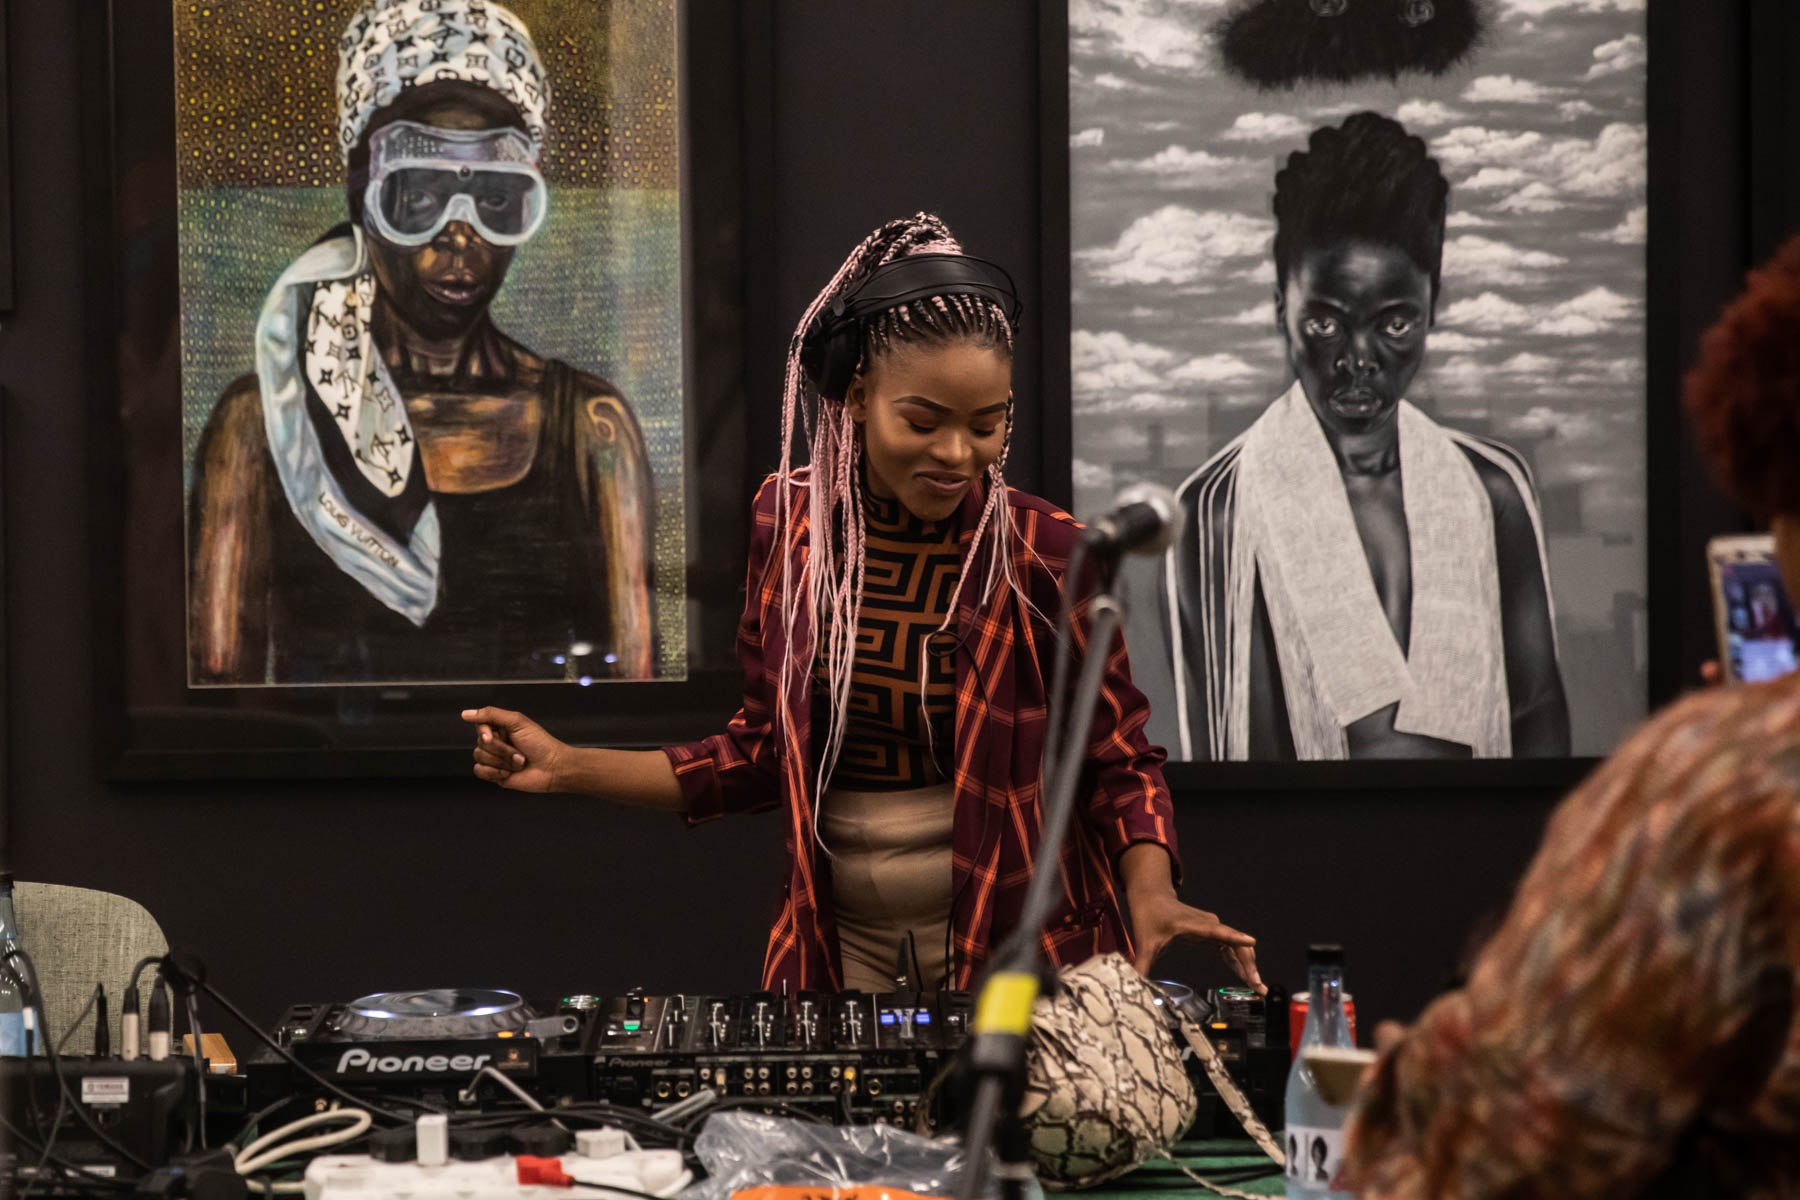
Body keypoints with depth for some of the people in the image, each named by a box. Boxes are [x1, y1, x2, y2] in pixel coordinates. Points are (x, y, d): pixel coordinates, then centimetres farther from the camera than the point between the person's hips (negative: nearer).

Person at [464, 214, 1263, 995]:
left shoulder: (1047, 554, -8)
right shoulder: (790, 523, 2)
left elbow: (1120, 764, -1)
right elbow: (767, 751, 10)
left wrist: (1152, 892, -19)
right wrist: (569, 768, 4)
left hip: (1018, 949, -2)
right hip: (841, 951, 3)